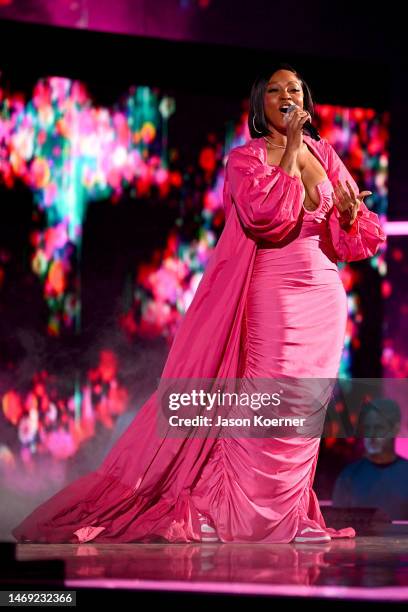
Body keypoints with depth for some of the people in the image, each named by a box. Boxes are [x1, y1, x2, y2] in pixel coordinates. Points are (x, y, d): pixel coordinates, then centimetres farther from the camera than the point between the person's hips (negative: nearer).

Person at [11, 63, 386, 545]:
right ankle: (225, 512, -3)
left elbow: (351, 236, 13)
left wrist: (351, 213, -9)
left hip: (325, 293, 5)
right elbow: (266, 218, -20)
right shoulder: (246, 159, -2)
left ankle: (288, 516, 12)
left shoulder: (324, 154, 12)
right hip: (274, 293, -5)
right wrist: (288, 155, -16)